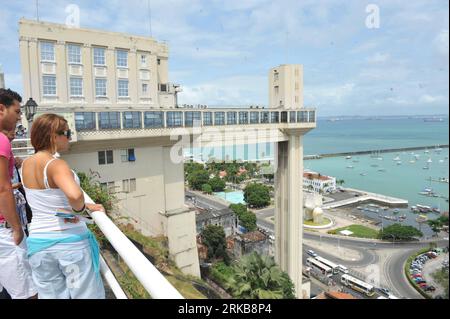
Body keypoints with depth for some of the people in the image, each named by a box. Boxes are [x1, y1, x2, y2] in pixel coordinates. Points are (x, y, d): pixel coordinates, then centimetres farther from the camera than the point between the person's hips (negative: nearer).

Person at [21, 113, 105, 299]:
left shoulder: (25, 165, 4)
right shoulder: (56, 165, -20)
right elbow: (74, 194, -40)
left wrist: (86, 206, 11)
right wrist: (79, 209, -20)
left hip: (39, 241, 7)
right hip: (71, 240, -7)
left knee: (52, 295, 19)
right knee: (86, 294, 11)